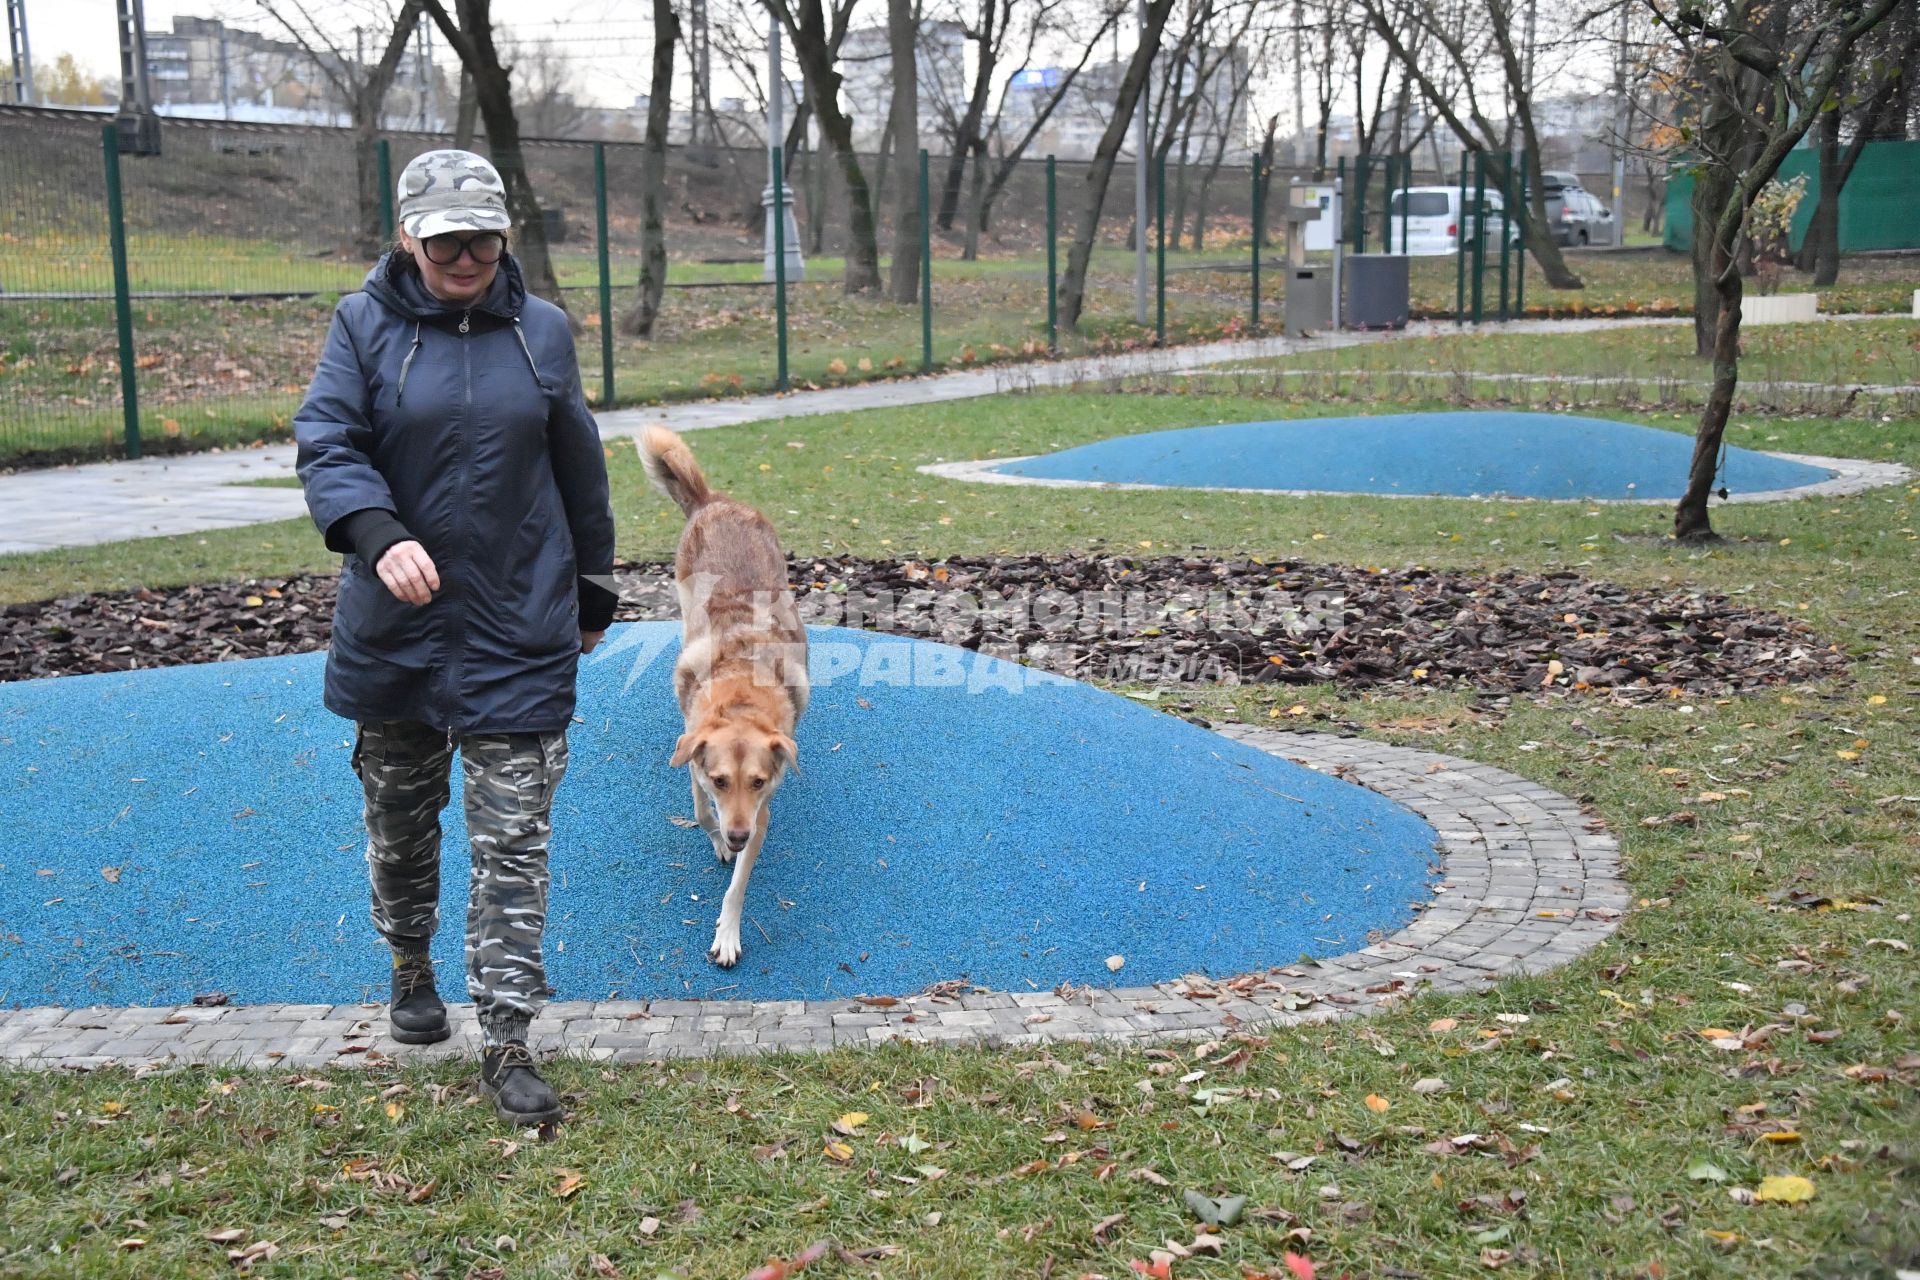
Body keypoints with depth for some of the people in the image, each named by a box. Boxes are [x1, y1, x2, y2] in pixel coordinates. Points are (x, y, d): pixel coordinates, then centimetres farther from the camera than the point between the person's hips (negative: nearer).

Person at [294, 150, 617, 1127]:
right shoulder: (365, 324, -1)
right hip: (395, 629, 1)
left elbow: (579, 471, 11)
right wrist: (379, 535, -30)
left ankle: (506, 1043, 4)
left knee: (513, 841, -2)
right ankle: (410, 967, 42)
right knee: (399, 817, 17)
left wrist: (592, 596, 17)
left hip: (520, 631, 0)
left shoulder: (540, 330, 3)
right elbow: (326, 444, -10)